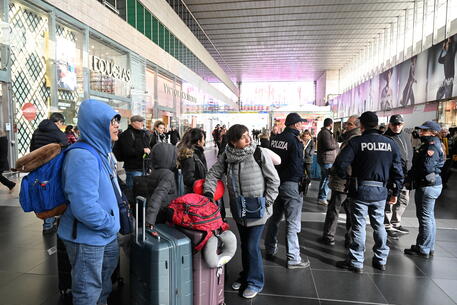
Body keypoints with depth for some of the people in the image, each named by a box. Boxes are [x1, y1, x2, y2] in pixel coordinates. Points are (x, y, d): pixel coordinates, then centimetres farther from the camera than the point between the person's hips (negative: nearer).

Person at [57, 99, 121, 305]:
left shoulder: (102, 151, 4)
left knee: (104, 281, 29)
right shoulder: (83, 157, -27)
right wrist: (111, 225, -18)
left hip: (106, 234, 9)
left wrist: (113, 223, 11)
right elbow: (84, 207, -33)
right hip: (87, 238, -9)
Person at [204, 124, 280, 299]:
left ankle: (255, 281, 25)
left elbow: (273, 180, -9)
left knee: (252, 246, 0)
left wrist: (266, 202, -11)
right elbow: (213, 174, 3)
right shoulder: (226, 157, -4)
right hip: (238, 210, 4)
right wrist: (209, 192, -12)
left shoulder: (259, 154, -15)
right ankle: (246, 275, 42)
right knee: (244, 244, 20)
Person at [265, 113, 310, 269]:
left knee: (274, 217, 20)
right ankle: (293, 258, 12)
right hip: (290, 184, -7)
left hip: (275, 181, 8)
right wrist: (302, 180, -2)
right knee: (292, 222, 2)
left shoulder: (275, 139, 5)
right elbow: (298, 164, -18)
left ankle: (270, 250, 33)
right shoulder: (294, 140, -16)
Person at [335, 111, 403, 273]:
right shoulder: (390, 143, 3)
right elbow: (397, 170, 5)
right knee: (379, 225, 17)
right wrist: (395, 192, 13)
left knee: (359, 225, 4)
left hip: (360, 190, -4)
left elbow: (340, 163, -18)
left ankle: (356, 262, 14)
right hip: (381, 191, 4)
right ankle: (381, 260, 29)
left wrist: (344, 177, 1)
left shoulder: (356, 142, -10)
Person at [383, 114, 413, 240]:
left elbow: (410, 154, 23)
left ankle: (396, 223, 34)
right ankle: (387, 226, 12)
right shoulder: (386, 138, -11)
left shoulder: (407, 136, 14)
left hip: (406, 175, 8)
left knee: (403, 200, 18)